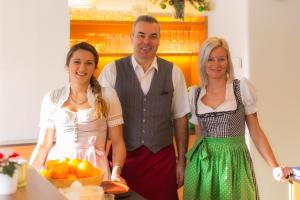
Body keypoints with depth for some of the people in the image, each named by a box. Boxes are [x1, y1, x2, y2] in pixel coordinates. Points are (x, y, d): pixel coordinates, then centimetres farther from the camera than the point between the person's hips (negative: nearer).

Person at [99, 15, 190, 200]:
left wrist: (182, 161, 5)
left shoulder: (173, 72, 1)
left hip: (162, 157, 1)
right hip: (123, 157, -1)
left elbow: (180, 119, 5)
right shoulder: (112, 72, -3)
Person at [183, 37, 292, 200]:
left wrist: (275, 167, -7)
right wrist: (187, 163, 11)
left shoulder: (242, 88, -3)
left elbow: (255, 131, 0)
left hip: (235, 163, -2)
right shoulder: (194, 94, 4)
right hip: (202, 165, 2)